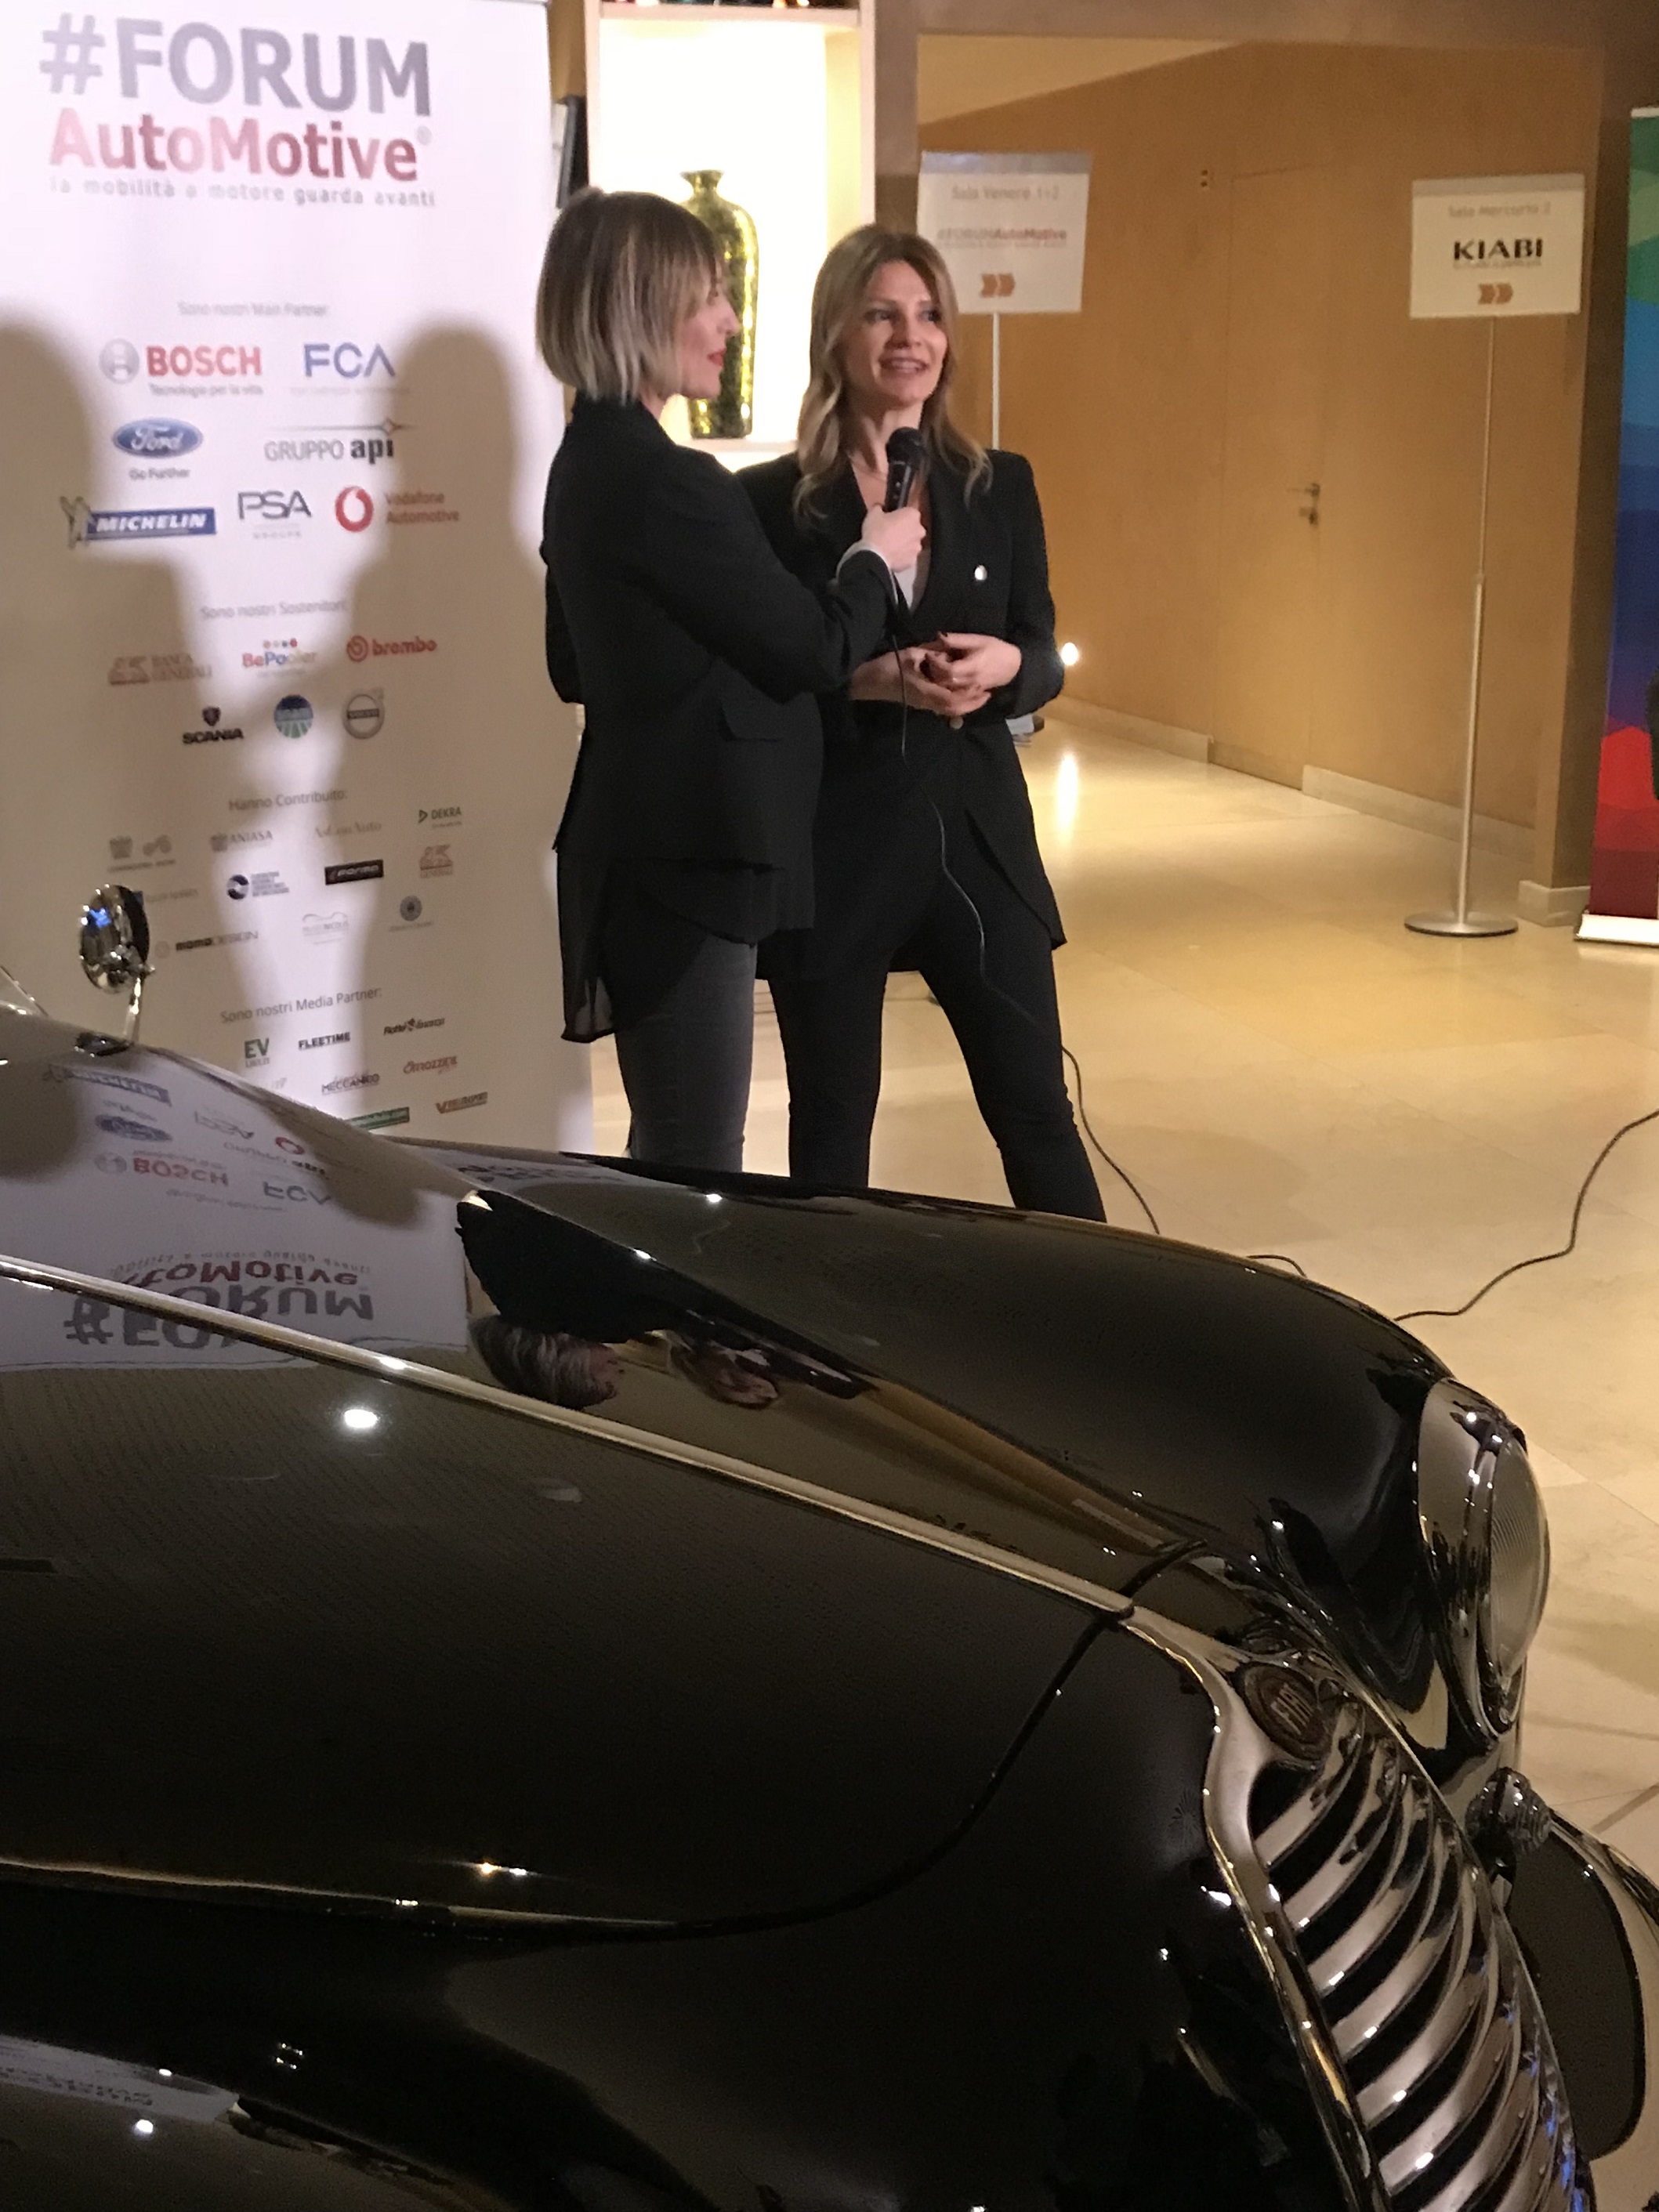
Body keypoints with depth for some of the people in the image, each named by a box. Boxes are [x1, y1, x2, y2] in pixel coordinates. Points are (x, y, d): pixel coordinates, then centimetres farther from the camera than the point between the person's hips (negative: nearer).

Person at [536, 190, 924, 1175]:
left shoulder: (589, 462, 10)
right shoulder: (663, 480, -20)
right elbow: (813, 649, -13)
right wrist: (877, 560, 5)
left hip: (654, 844, 10)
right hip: (686, 858, -10)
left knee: (670, 1159, 18)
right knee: (697, 1167, -2)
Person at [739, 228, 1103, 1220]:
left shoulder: (1002, 486, 6)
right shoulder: (771, 499, -4)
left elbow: (1045, 662, 8)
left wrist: (1003, 667, -14)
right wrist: (869, 680, -21)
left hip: (977, 833, 2)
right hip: (831, 843, -2)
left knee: (1035, 1106, 9)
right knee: (832, 1121, 10)